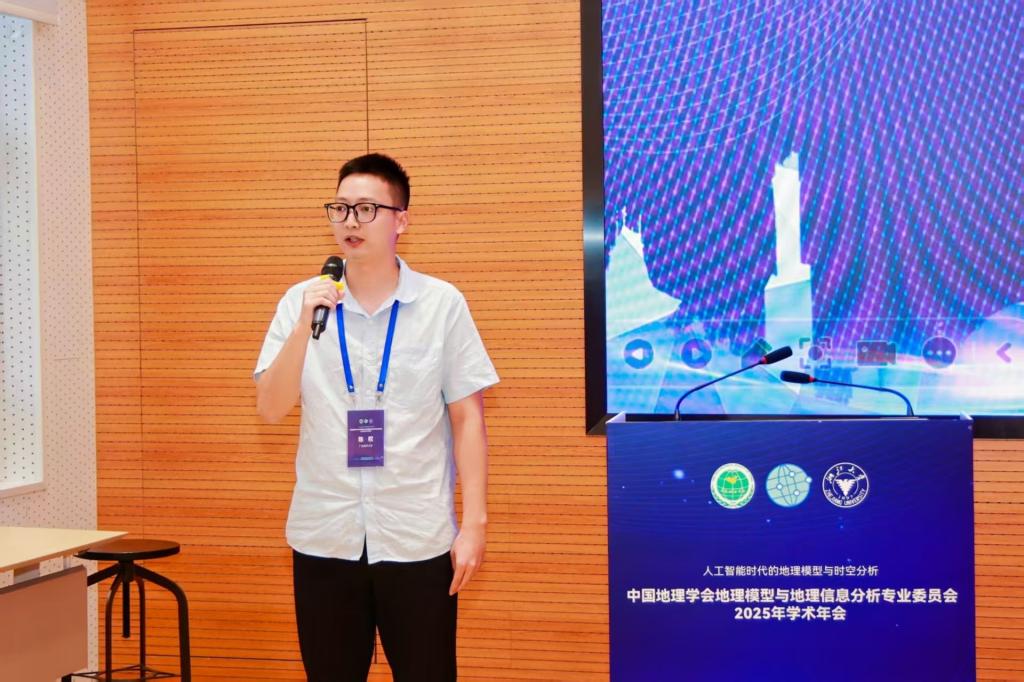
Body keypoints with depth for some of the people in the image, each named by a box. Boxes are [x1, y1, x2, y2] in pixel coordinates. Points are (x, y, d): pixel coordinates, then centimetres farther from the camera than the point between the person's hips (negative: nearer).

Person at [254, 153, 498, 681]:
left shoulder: (442, 304, -3)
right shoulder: (301, 301, 2)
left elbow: (467, 418, -1)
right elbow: (270, 409, -4)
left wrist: (474, 522, -6)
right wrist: (305, 324, -17)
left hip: (418, 538, -2)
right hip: (323, 537, 2)